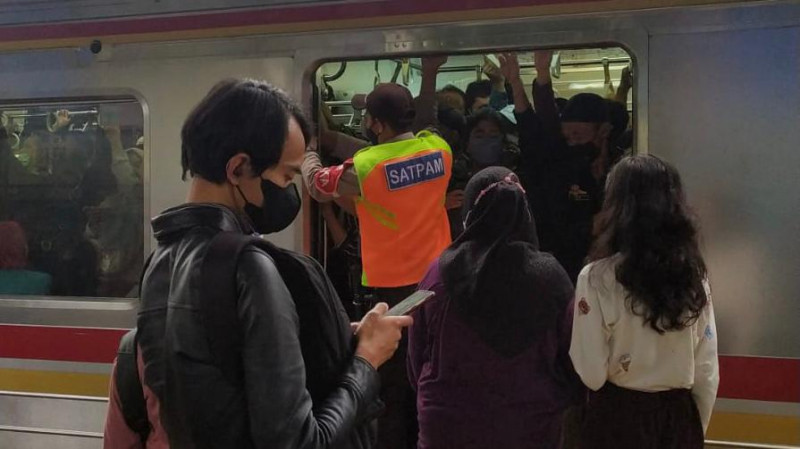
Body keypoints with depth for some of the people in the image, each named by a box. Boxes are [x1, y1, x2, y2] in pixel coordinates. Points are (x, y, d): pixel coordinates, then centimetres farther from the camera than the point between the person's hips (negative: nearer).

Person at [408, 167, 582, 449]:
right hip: (532, 426, 0)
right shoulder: (549, 275, -14)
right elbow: (573, 358, -4)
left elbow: (416, 357, -1)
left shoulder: (440, 273, -12)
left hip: (449, 426, 0)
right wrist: (562, 401, 15)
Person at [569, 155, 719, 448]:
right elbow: (707, 370, 2)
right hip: (679, 417, 3)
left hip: (619, 417, -3)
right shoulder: (693, 276, -3)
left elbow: (592, 374, -15)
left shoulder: (598, 277, -15)